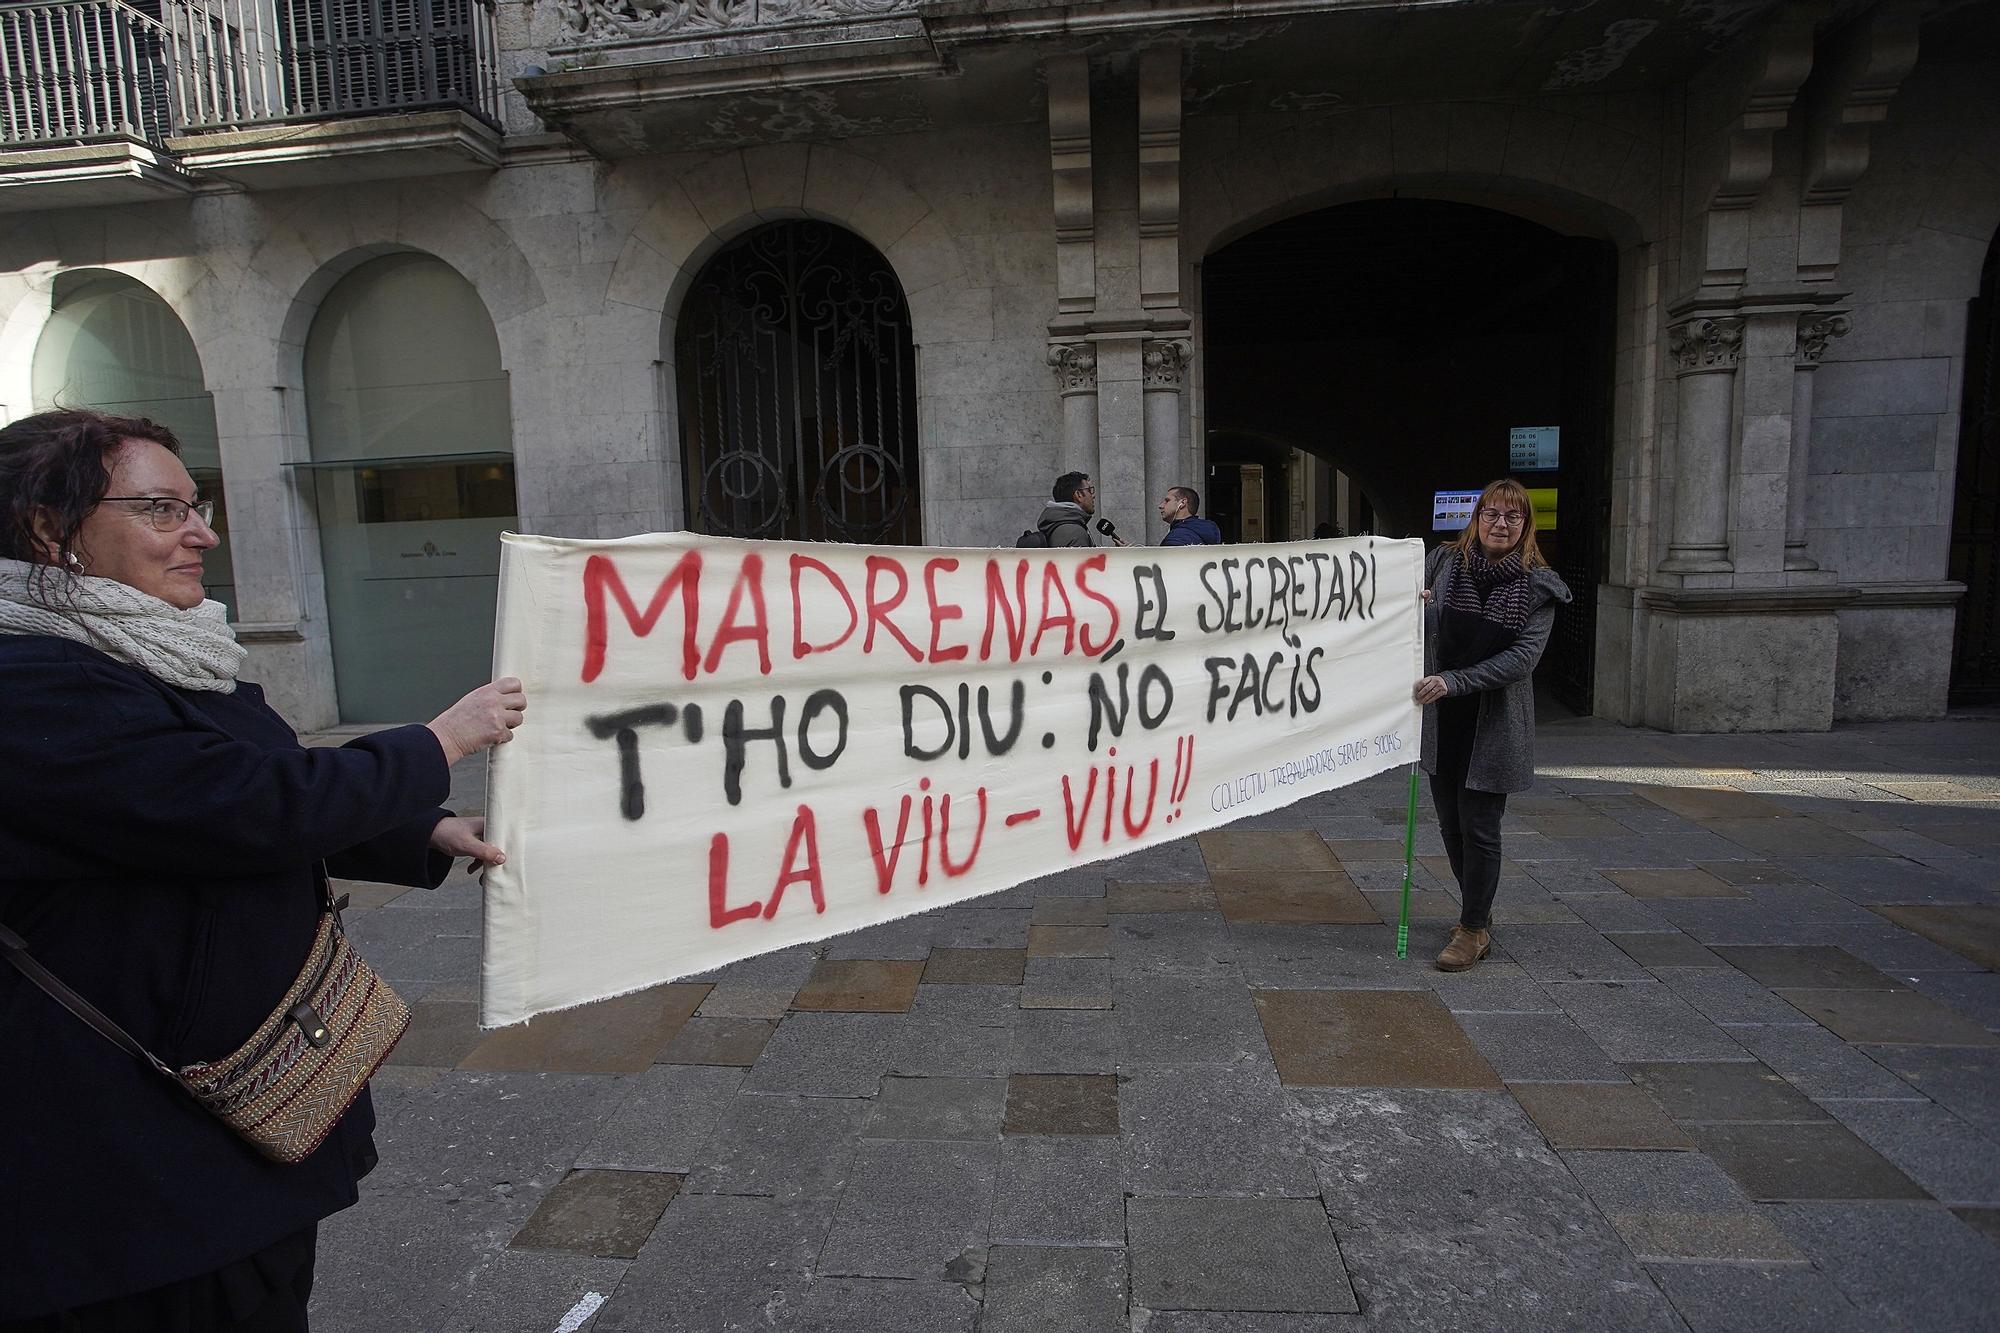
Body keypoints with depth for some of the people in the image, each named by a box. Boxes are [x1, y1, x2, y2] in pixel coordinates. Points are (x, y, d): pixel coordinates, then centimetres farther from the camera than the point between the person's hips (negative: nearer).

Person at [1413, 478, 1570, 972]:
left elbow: (1523, 657, -13)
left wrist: (1454, 681, -23)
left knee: (1479, 828, 0)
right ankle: (1477, 914, 34)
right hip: (1440, 719, 3)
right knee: (1451, 822, 14)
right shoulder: (1443, 561, 1)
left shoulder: (1538, 585, -5)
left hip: (1495, 724, -3)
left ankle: (1473, 930, 15)